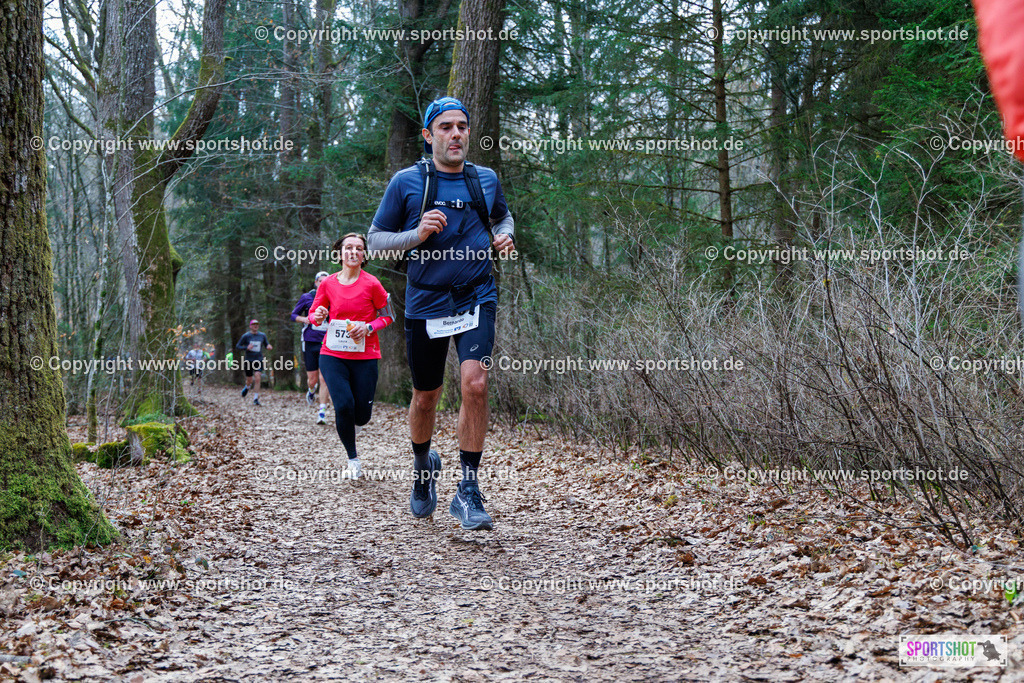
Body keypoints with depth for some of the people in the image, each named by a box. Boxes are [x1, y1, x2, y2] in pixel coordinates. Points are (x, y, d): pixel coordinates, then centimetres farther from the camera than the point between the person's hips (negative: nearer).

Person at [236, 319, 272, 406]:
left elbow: (267, 345, 14)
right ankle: (247, 387, 47)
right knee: (249, 380, 9)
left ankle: (255, 399, -9)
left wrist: (269, 347, -11)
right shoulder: (246, 336, -3)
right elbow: (237, 346, -1)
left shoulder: (262, 335, 3)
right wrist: (246, 347, -19)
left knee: (257, 379, -14)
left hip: (259, 360, 1)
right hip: (248, 360, -1)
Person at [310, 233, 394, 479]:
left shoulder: (371, 284, -4)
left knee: (361, 416, -2)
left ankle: (350, 421, 39)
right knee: (344, 406, -16)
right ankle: (353, 458, 6)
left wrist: (368, 327, -14)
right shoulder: (328, 283, 2)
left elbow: (387, 315, 4)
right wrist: (318, 316, -11)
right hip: (333, 355, 1)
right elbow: (314, 313, 13)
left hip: (365, 356, 0)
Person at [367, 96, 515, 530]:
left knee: (475, 383, -19)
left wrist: (505, 236, 2)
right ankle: (423, 464, 41)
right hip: (426, 302, -1)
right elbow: (376, 241, 0)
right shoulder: (406, 182, -2)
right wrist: (416, 235, -17)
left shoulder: (486, 180, 6)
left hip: (476, 298, 1)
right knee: (425, 396, 10)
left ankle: (467, 491, -10)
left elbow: (502, 217, 25)